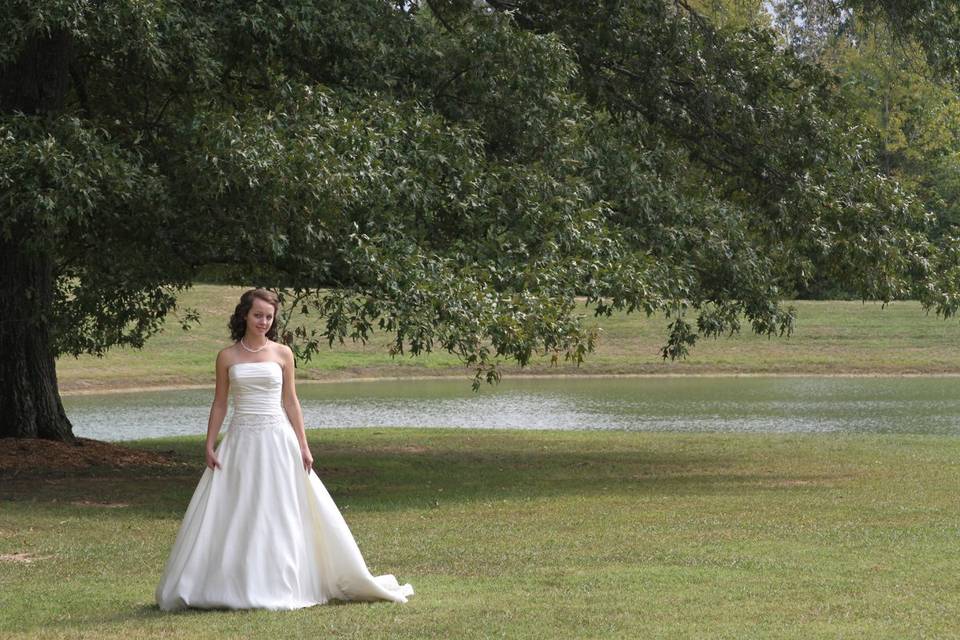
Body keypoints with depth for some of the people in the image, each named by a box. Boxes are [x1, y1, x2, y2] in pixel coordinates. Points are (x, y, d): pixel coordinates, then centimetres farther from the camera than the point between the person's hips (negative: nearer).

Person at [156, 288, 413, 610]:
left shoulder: (282, 353, 3)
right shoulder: (227, 357, 3)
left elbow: (290, 401, 6)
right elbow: (219, 404, 8)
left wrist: (303, 445, 2)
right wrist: (210, 446, 1)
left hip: (277, 439, 0)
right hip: (240, 441, 0)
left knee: (279, 515, 2)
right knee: (234, 516, 0)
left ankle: (279, 587, 9)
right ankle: (232, 587, 7)